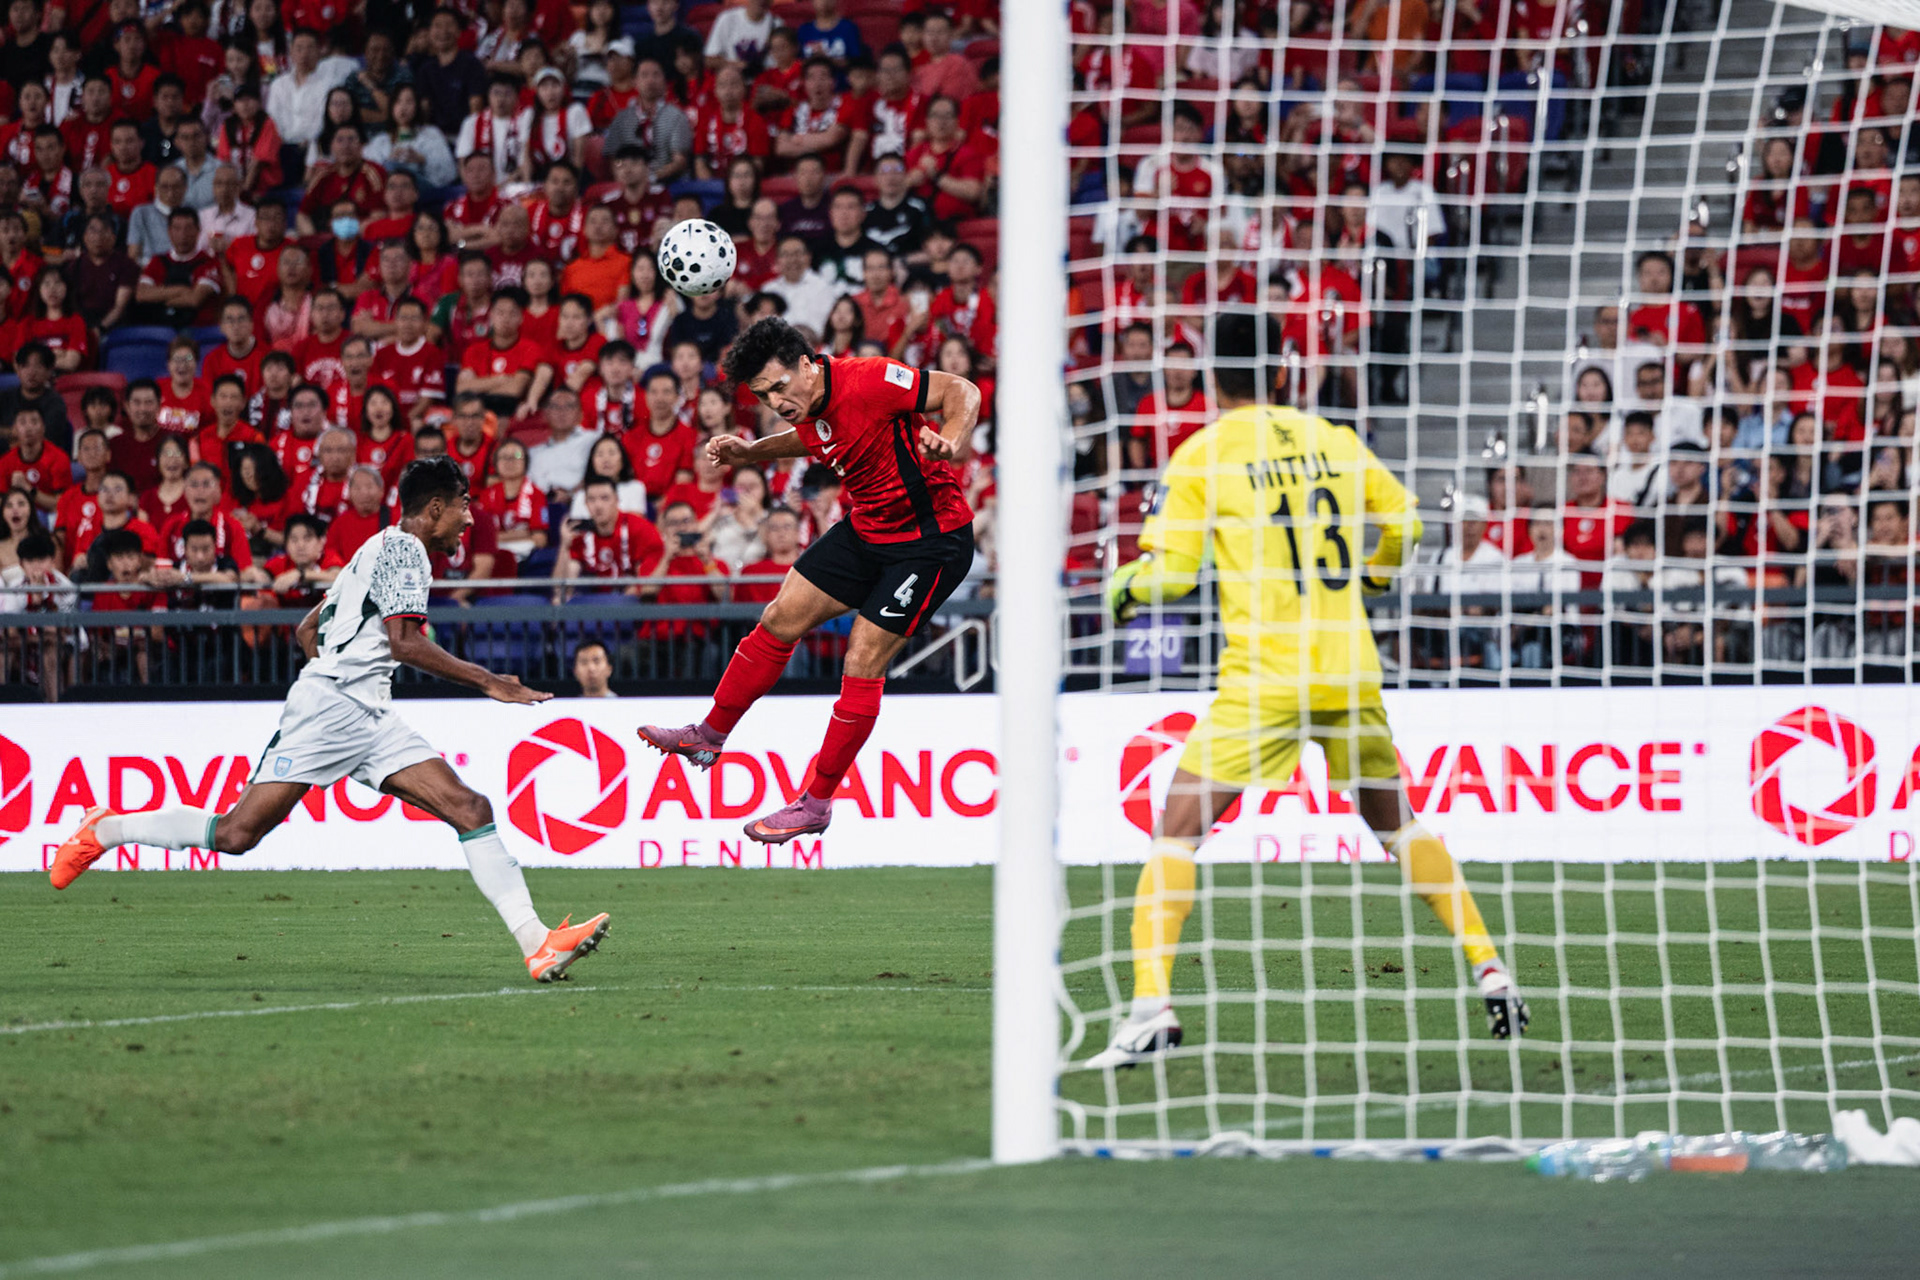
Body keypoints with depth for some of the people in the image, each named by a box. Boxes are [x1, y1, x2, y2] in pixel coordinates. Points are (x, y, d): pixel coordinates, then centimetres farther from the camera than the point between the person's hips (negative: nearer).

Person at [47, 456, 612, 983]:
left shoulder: (381, 549, 24)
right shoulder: (402, 548, -5)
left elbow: (307, 629, 28)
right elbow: (403, 642, -18)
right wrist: (486, 682, -15)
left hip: (371, 719, 10)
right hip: (327, 707, -10)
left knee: (470, 809, -7)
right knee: (237, 833, -11)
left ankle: (537, 945, -17)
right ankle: (104, 831, 9)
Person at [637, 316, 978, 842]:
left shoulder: (866, 381, -26)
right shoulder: (807, 407, -2)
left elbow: (962, 390, -22)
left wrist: (948, 446, -40)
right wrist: (749, 452, 8)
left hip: (930, 538, -8)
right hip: (868, 528, 8)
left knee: (862, 666, -9)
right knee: (780, 619, 9)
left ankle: (816, 804, 1)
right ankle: (709, 736, 25)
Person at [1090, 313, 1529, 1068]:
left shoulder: (1201, 455, -1)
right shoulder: (1333, 440, 10)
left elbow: (1169, 573, -2)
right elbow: (1404, 524, 17)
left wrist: (1121, 591, 18)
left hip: (1264, 677, -4)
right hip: (1350, 669, 4)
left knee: (1177, 829, -1)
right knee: (1394, 820, 23)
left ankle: (1151, 1004, -16)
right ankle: (1491, 973, 19)